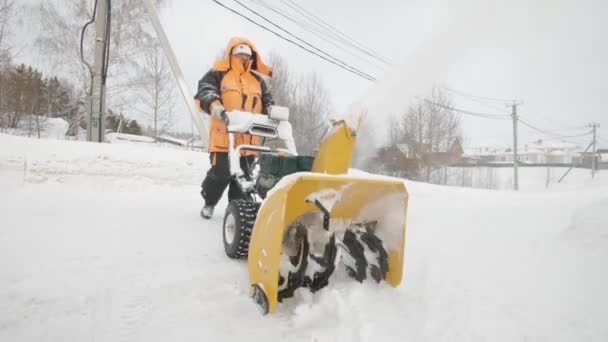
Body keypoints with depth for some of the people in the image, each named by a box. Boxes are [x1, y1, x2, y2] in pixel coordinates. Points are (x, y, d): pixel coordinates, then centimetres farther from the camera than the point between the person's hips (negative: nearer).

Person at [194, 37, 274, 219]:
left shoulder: (257, 79, 21)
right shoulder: (218, 74, 5)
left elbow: (267, 101, 21)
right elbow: (204, 91, -10)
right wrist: (215, 106, -31)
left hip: (248, 138, 5)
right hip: (224, 135, -5)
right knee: (220, 173, -6)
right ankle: (209, 202, 19)